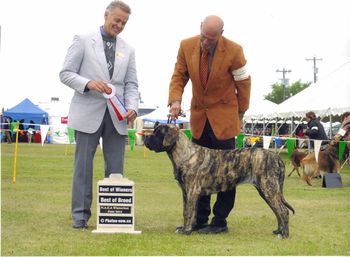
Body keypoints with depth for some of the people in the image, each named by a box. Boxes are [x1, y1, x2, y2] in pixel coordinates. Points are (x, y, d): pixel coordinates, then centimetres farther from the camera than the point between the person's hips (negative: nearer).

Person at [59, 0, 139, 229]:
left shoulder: (128, 50, 13)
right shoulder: (83, 41, 3)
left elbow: (131, 84, 11)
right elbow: (66, 73, -1)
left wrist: (132, 107, -8)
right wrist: (88, 84, -19)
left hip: (117, 116, 3)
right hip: (88, 113, -3)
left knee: (116, 168, 3)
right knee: (84, 165, 1)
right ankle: (80, 215, 8)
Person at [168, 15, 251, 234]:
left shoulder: (233, 51, -16)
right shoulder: (187, 46, -7)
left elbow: (243, 84, -4)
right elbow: (179, 76, 2)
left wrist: (240, 114, 4)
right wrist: (175, 100, -16)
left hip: (224, 117, -4)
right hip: (199, 117, 4)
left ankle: (220, 220, 3)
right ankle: (200, 219, 13)